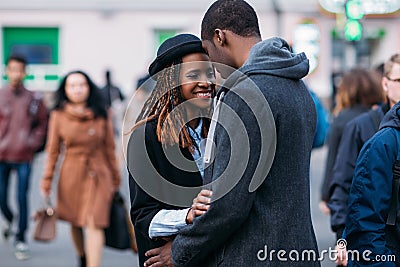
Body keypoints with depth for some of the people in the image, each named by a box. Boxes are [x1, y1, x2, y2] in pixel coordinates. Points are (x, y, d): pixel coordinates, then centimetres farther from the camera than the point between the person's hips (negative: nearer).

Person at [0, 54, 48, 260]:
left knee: (22, 198, -4)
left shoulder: (33, 99, -1)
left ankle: (21, 240, 5)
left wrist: (34, 142, -2)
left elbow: (43, 122, 10)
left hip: (24, 157, -1)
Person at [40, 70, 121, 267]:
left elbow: (109, 149, 7)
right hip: (71, 175, 1)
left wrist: (115, 180, 11)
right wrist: (46, 182, 2)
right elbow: (53, 151, 4)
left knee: (94, 223, -13)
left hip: (97, 176, -1)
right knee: (75, 222, 13)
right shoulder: (58, 115, -1)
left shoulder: (102, 115, 0)